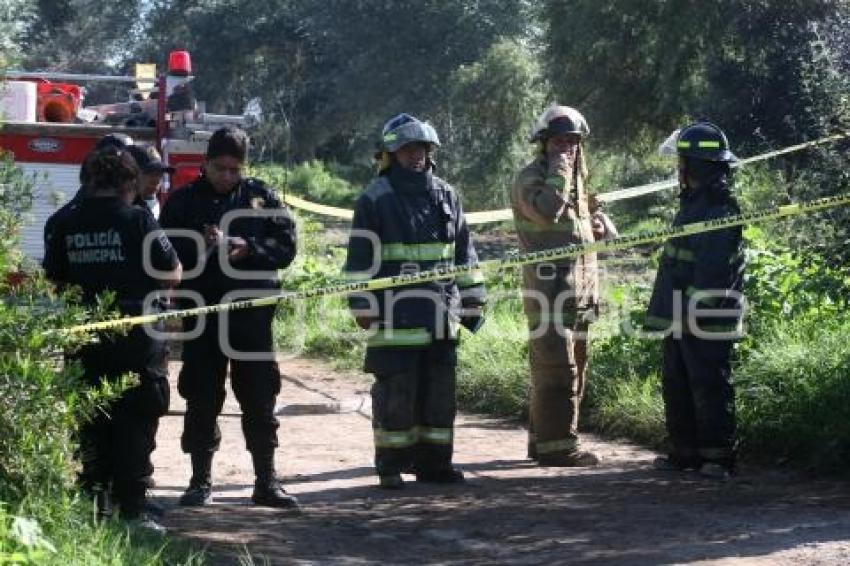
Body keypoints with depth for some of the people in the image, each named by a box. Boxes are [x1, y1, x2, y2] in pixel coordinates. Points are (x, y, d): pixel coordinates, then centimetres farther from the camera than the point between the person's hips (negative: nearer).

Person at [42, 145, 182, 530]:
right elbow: (173, 275, -5)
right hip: (136, 338, -4)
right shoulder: (138, 220, -10)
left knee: (91, 426, 14)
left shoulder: (63, 224, 1)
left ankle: (93, 507, 16)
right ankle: (131, 510, 3)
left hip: (85, 339, 4)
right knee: (135, 426, 4)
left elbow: (54, 282, 7)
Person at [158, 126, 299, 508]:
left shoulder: (261, 197, 7)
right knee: (202, 400, 5)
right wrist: (200, 246, -16)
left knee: (259, 400, 4)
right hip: (202, 315, 0)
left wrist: (248, 248, -13)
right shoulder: (183, 201, 5)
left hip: (252, 314, 0)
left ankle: (266, 483, 10)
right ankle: (201, 480, 15)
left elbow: (286, 245, 3)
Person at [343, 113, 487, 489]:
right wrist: (362, 307, -8)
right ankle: (391, 466, 7)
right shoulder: (375, 199, -2)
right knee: (396, 391, -2)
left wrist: (472, 301, 16)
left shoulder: (445, 196, 13)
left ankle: (433, 462, 18)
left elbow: (464, 253, 18)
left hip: (441, 314, 5)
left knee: (439, 390, 9)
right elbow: (360, 257, -4)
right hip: (395, 316, -5)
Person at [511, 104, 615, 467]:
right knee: (557, 368, -11)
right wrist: (559, 170, -17)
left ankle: (542, 439, 20)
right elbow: (546, 211, -25)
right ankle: (557, 445, -8)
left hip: (580, 287, 9)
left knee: (573, 368, 12)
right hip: (549, 284, -9)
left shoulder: (577, 179, 20)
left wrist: (601, 222, 12)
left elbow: (587, 213, 35)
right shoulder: (531, 178, -6)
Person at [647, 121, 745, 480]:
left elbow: (712, 268, -23)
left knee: (710, 387, -5)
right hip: (680, 316, 10)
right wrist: (668, 309, 23)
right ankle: (684, 452, 22)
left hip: (705, 318, -10)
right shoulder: (694, 202, 16)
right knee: (676, 386, 14)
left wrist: (696, 307, -24)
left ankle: (719, 457, 0)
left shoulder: (719, 208, -16)